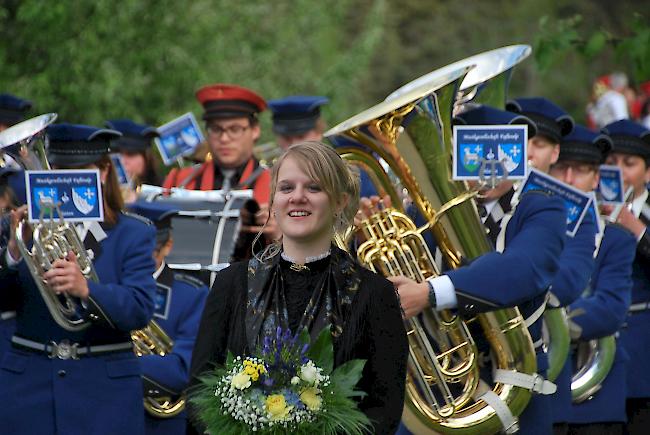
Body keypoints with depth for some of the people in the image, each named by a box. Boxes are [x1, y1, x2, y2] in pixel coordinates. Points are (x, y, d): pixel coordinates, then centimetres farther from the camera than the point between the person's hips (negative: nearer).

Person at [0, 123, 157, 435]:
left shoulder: (132, 234, 4)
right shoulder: (29, 226, 9)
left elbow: (140, 310, -11)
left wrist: (85, 290, -29)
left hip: (104, 387, -1)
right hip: (28, 383, 1)